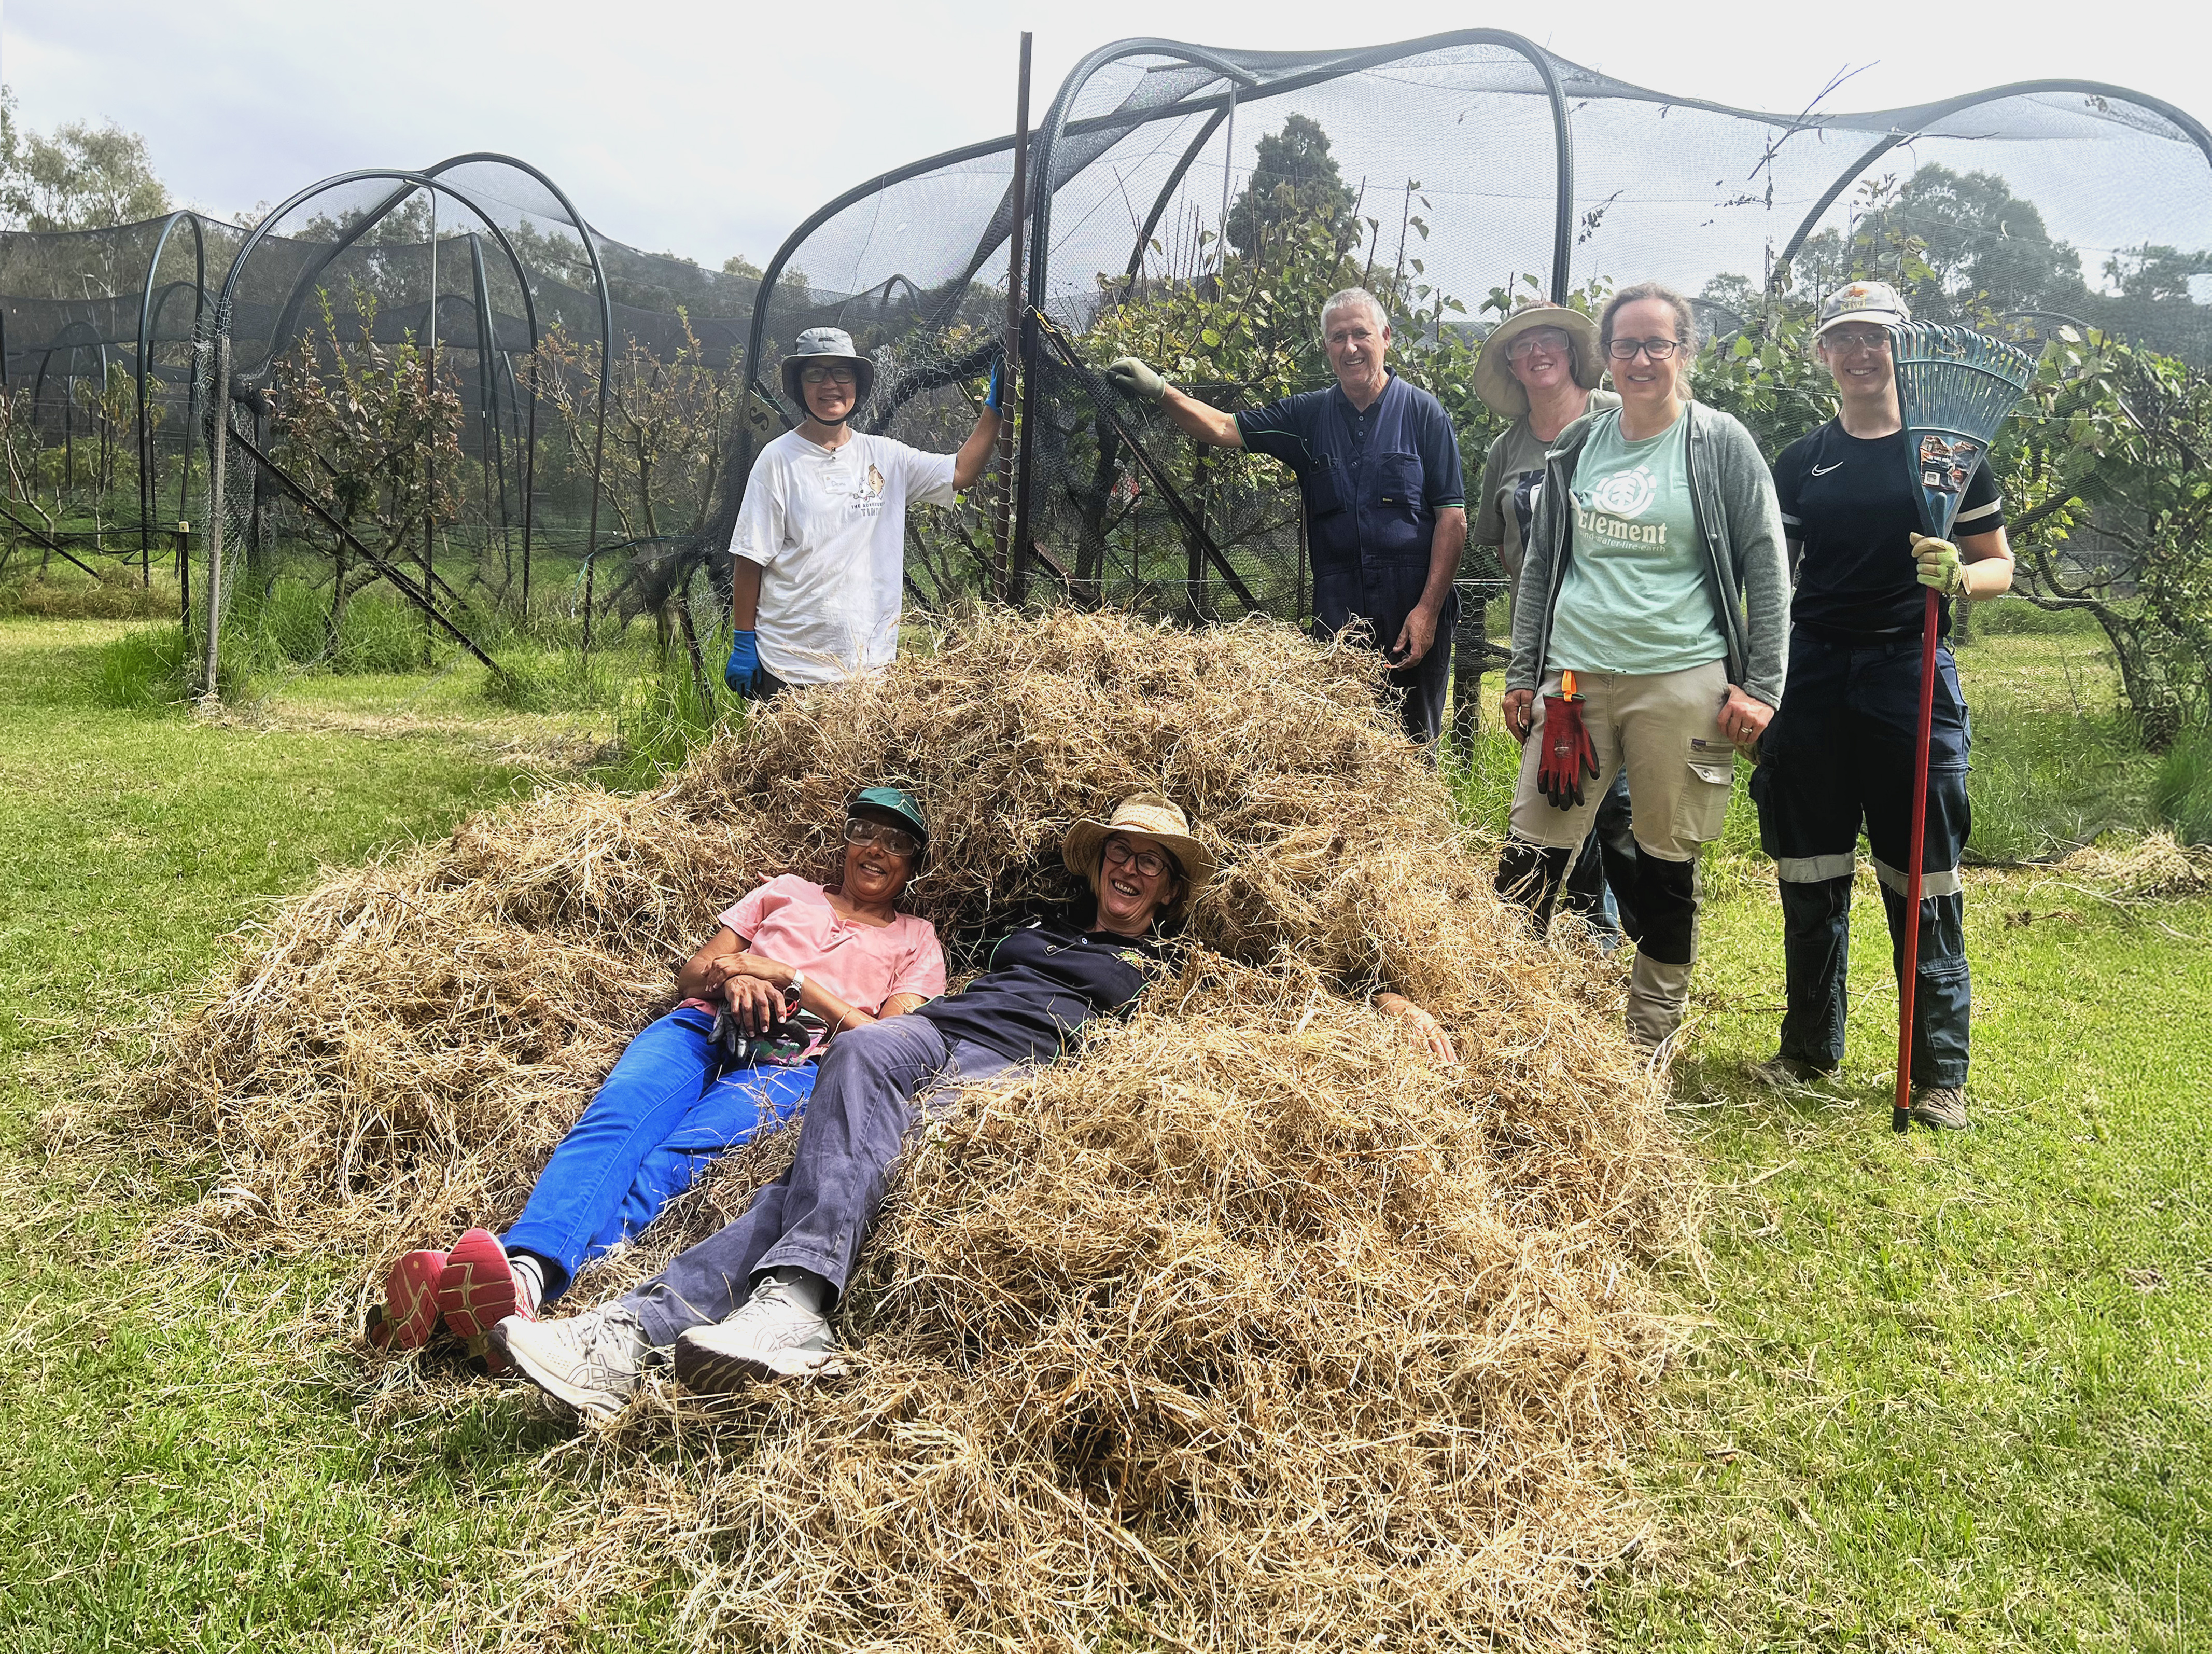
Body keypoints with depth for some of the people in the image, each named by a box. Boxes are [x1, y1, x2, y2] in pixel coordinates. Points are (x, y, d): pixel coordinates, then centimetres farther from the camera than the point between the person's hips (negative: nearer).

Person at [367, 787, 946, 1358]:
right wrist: (730, 979, -2)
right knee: (619, 1118, -33)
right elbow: (690, 973, 23)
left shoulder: (916, 940, 23)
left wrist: (788, 974, -1)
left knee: (675, 1158, -34)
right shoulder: (788, 891, 30)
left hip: (787, 1065, -3)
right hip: (702, 1030, 3)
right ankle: (523, 1262, -60)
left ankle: (532, 1279, -60)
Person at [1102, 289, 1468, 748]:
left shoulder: (1423, 412, 1)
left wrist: (1429, 608, -11)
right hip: (1338, 613, 3)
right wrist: (1159, 392, -10)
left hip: (1413, 609, -3)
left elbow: (1452, 516, -3)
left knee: (1415, 743, 4)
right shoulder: (1309, 416, 11)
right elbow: (1225, 429, 6)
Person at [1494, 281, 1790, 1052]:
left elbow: (1767, 570, 1)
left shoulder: (1721, 444, 2)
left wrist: (1760, 686, -5)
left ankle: (1651, 1043, 19)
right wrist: (1522, 674, 13)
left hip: (1682, 681, -2)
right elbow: (1540, 565, 17)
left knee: (1670, 866, 6)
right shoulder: (1576, 447, 11)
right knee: (1530, 860, -1)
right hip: (1575, 677, 3)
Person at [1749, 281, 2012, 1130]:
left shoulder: (1948, 451, 4)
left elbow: (2000, 566, 6)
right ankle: (1810, 1046, 23)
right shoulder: (1800, 462, 12)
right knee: (1810, 877, 8)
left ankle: (1940, 1072, 9)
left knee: (1922, 882, -2)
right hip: (1812, 677, 3)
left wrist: (1958, 576, -17)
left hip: (1911, 675, -3)